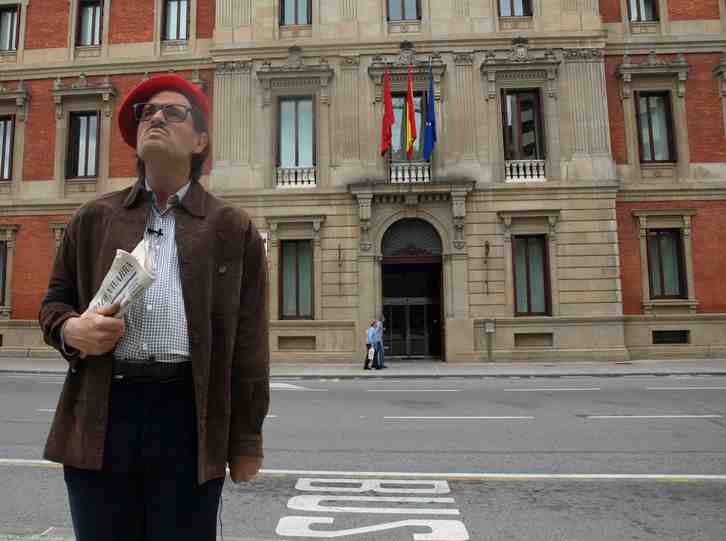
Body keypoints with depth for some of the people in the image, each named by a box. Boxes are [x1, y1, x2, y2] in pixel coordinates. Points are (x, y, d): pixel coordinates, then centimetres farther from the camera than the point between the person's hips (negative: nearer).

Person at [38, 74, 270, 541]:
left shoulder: (233, 229, 4)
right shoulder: (94, 218, 13)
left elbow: (248, 342, 1)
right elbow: (55, 299, 18)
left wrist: (247, 440, 0)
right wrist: (70, 330, -7)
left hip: (189, 416, -2)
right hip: (101, 416, 3)